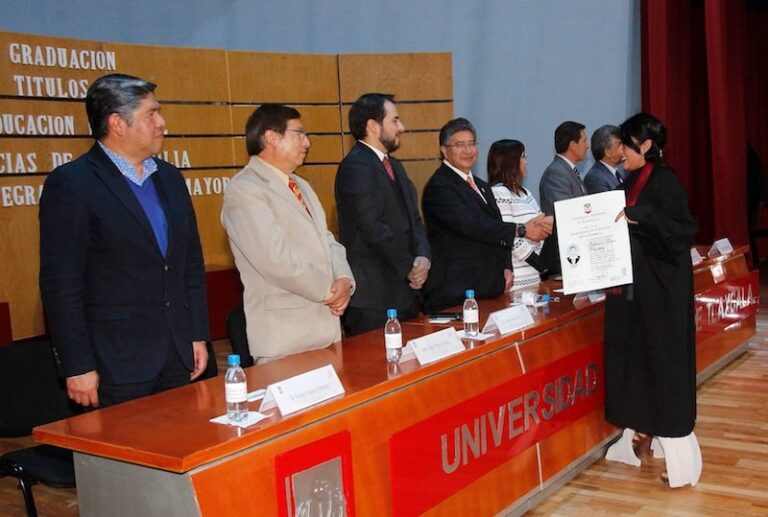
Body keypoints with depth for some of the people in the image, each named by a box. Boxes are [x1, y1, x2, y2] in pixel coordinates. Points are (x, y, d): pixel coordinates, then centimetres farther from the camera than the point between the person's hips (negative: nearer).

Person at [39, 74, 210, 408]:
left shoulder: (169, 178, 11)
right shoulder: (70, 184, -9)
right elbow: (60, 283, -11)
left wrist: (198, 335, 11)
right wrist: (78, 366, -13)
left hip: (178, 356, 6)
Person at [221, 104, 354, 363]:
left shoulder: (301, 186, 19)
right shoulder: (244, 189, -12)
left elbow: (326, 241, 16)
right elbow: (276, 259, -21)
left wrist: (344, 280, -4)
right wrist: (328, 290, -11)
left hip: (328, 324, 8)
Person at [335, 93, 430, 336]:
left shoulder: (394, 166, 19)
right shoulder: (355, 166, -12)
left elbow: (413, 219, 15)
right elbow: (373, 227, -19)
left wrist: (423, 257, -4)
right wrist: (409, 268, -11)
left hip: (404, 290, 9)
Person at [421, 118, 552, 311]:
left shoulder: (482, 186, 18)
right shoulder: (440, 187, -12)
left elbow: (495, 230, 21)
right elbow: (472, 226, -23)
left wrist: (506, 268, 6)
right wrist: (522, 229, -23)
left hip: (488, 287, 8)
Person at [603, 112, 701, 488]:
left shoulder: (664, 181, -13)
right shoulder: (632, 181, 11)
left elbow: (685, 228, -22)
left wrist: (636, 216, -30)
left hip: (661, 287, -8)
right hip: (634, 284, 8)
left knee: (664, 360, -4)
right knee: (635, 356, 13)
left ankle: (680, 455, 3)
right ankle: (643, 429, 26)